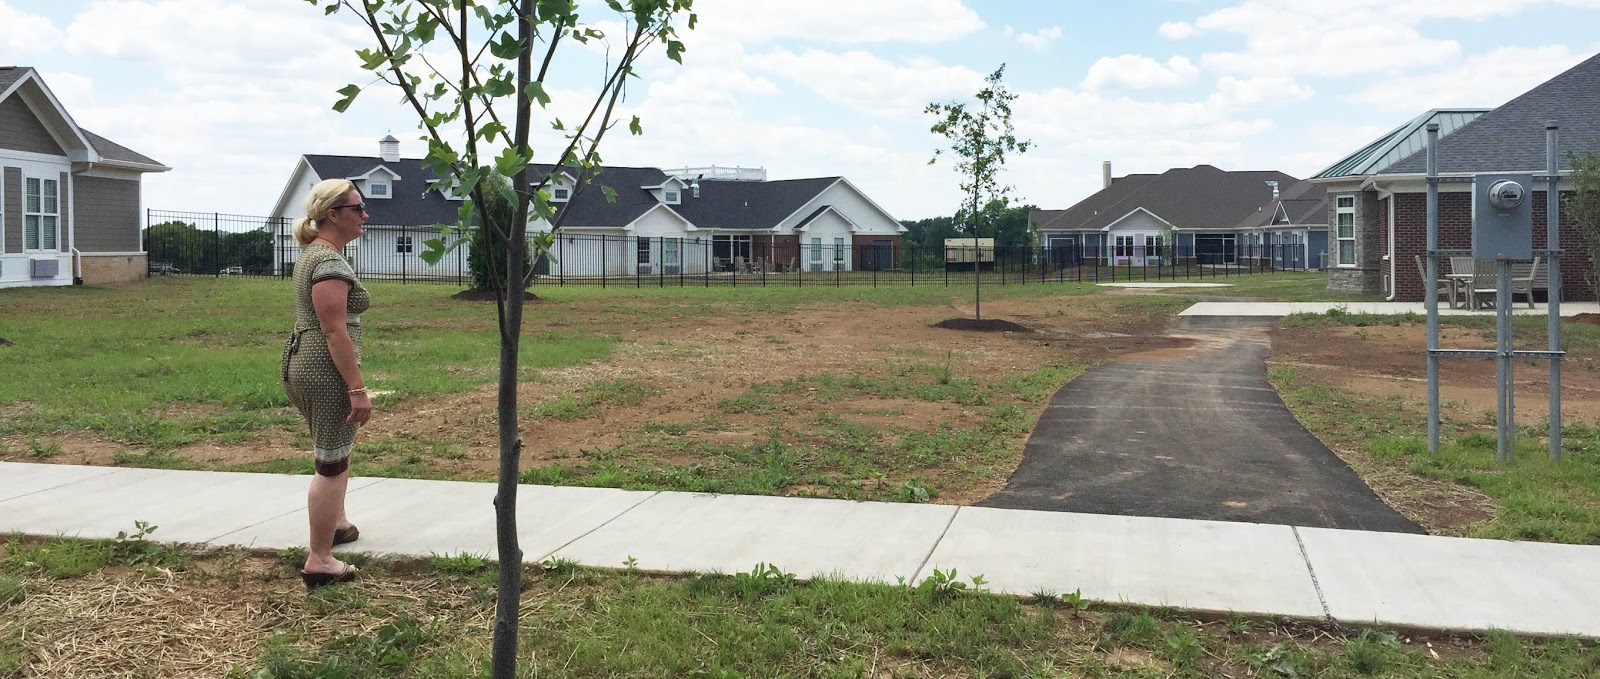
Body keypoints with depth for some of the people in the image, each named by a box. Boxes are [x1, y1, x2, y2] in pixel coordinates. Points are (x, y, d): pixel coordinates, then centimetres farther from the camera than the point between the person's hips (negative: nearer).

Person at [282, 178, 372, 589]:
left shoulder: (313, 253, 15)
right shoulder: (329, 261, -17)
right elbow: (335, 330, -23)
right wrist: (358, 389, -24)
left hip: (302, 365, 11)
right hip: (327, 371, -11)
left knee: (337, 448, 27)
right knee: (332, 463, -3)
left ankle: (336, 523, 45)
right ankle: (319, 562, 3)